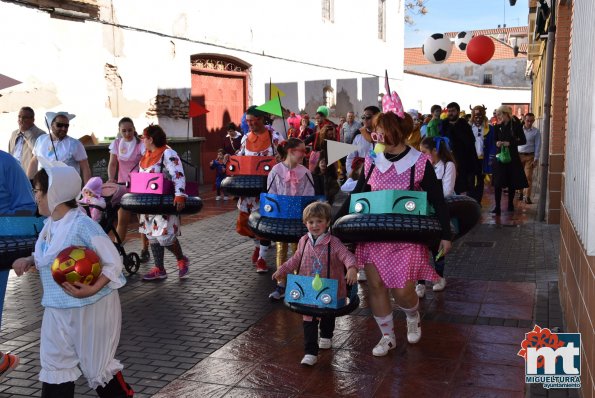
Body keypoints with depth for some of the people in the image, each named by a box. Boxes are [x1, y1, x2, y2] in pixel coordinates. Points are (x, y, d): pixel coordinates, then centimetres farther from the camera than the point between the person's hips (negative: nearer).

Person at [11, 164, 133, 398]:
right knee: (55, 364, 13)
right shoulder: (49, 225, 4)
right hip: (58, 308, 8)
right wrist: (29, 261, 1)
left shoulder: (82, 224, -22)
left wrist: (92, 289, -32)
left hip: (91, 307, -8)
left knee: (96, 363, 8)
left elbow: (113, 262, -20)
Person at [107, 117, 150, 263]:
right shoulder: (116, 143, 4)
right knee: (122, 219, -1)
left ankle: (145, 250, 15)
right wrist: (111, 178, -16)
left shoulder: (140, 143, -8)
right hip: (123, 184, 3)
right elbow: (112, 163, 1)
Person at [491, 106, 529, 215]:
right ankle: (497, 207, -7)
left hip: (513, 157, -2)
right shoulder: (498, 126, 5)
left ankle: (510, 204, 24)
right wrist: (497, 143, -8)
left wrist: (510, 143, -16)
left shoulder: (516, 125, -4)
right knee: (497, 183, -8)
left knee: (512, 182, 7)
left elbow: (523, 140, -4)